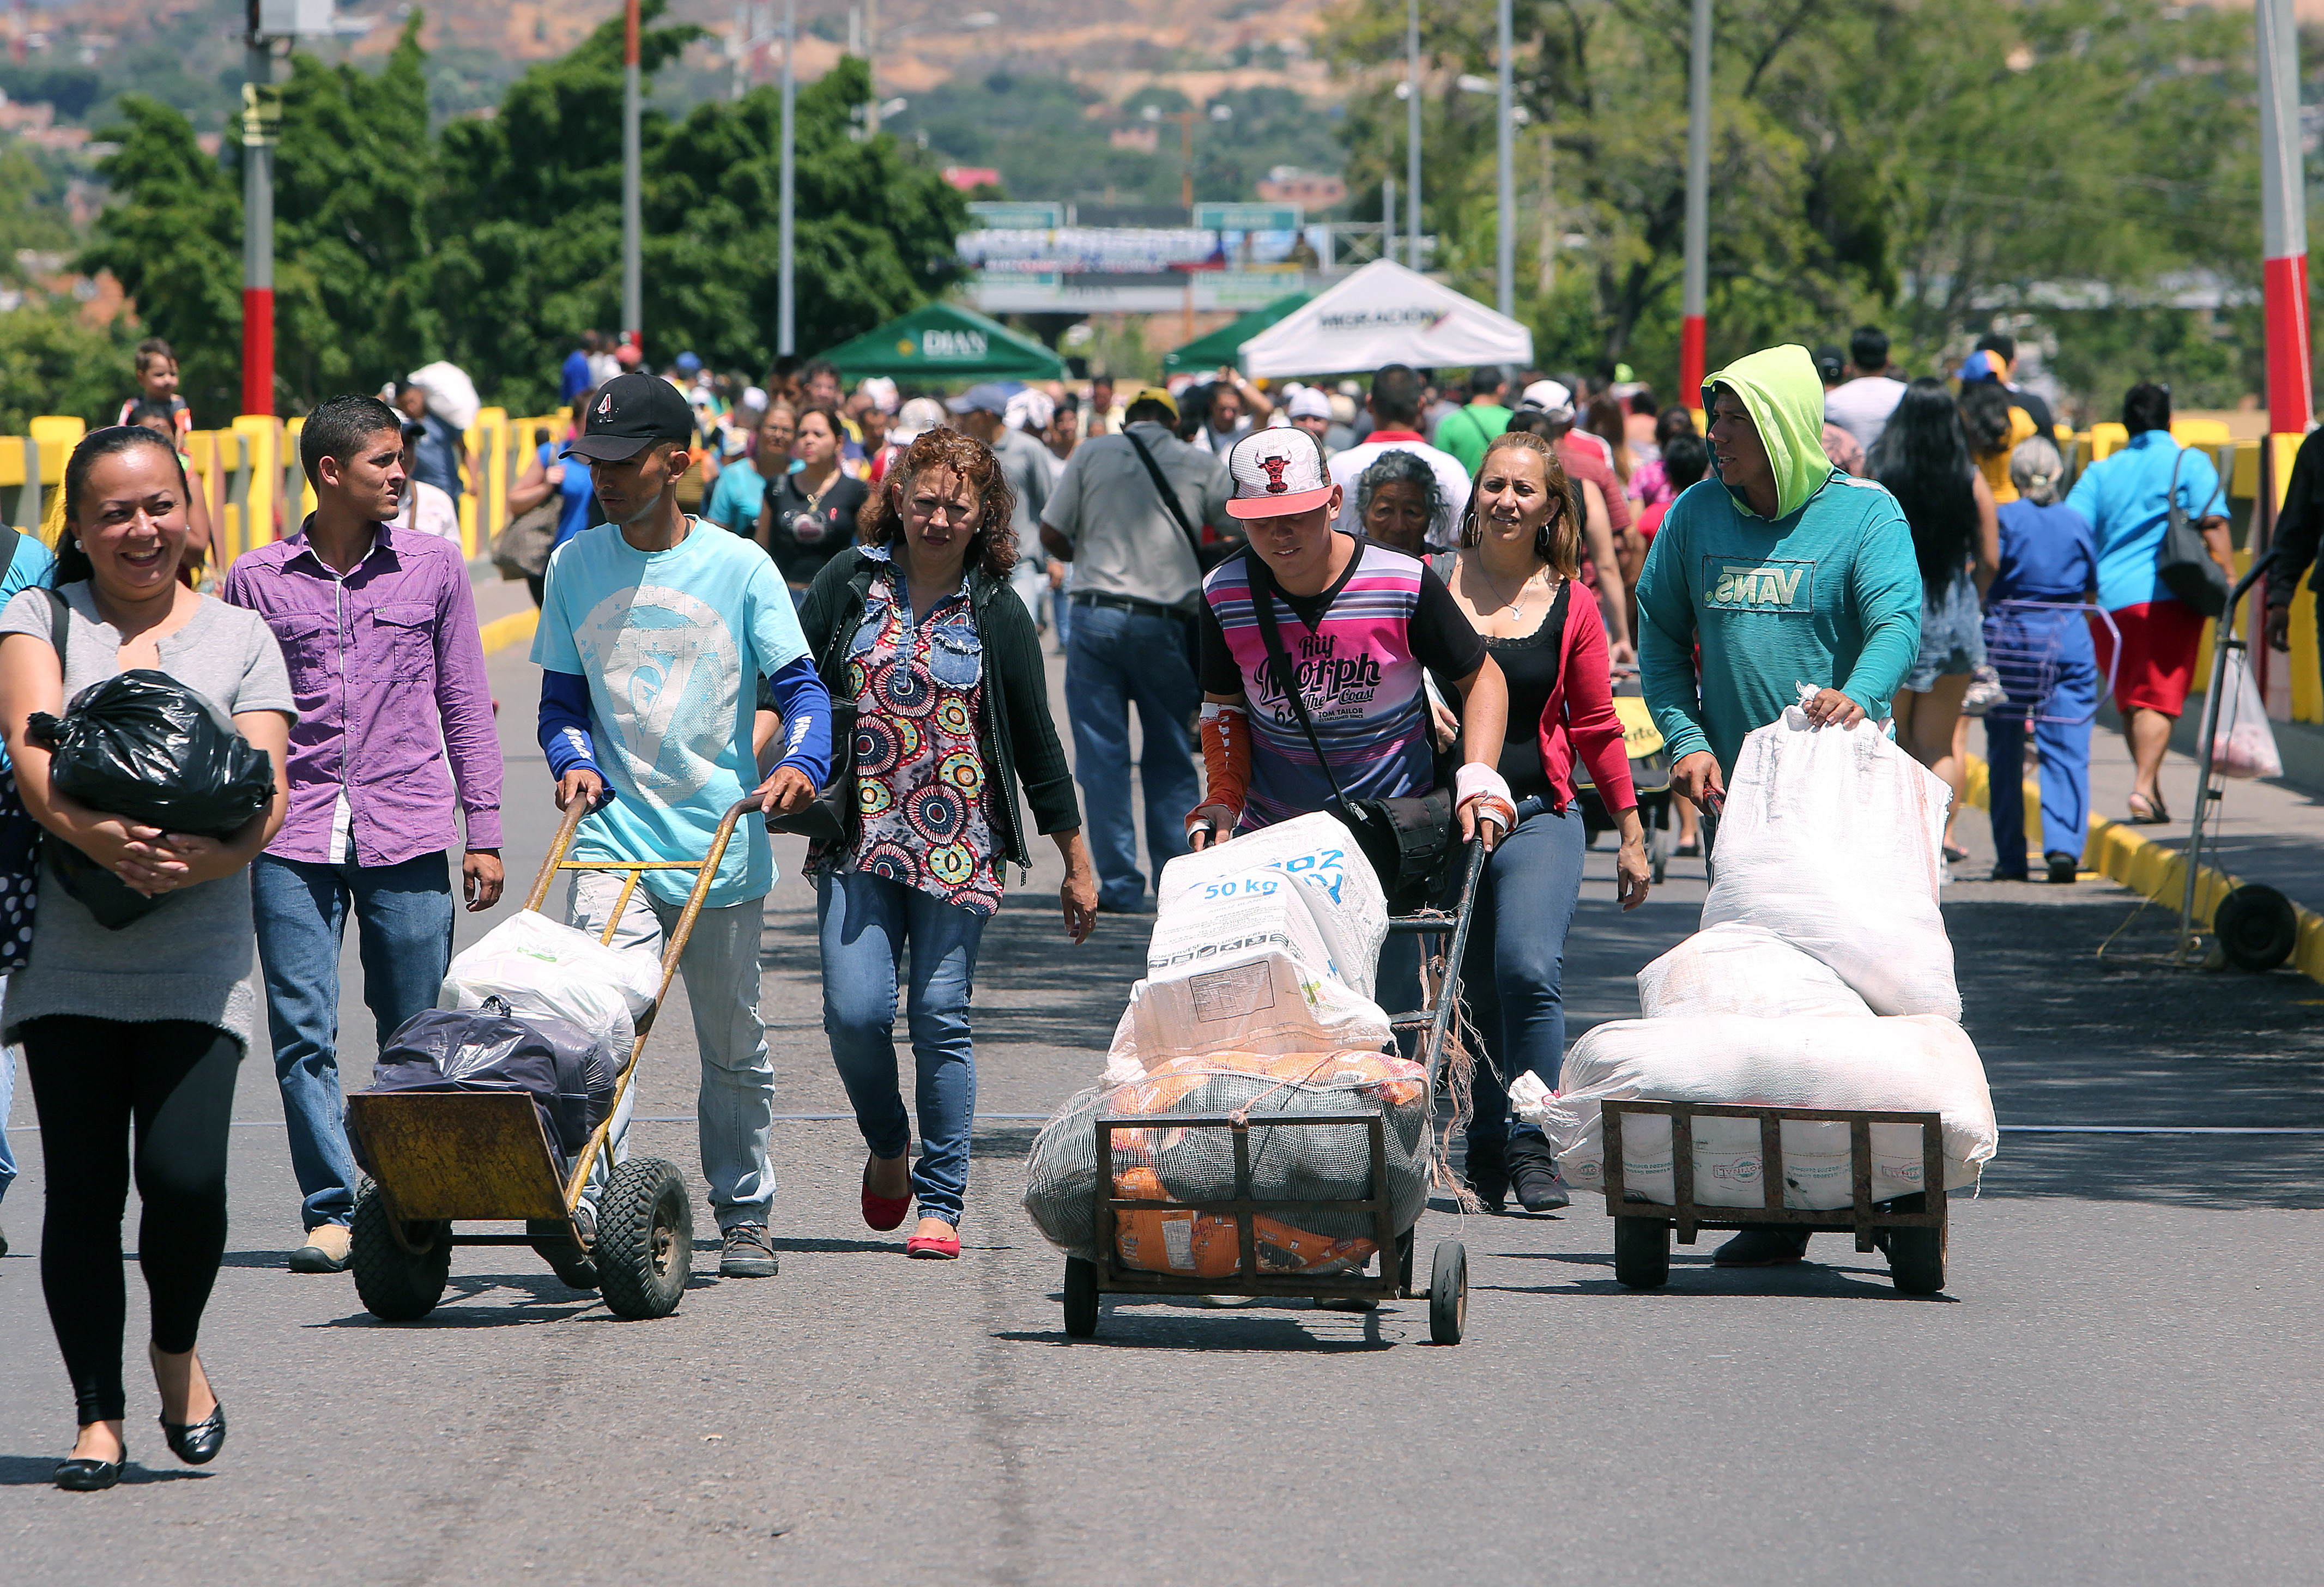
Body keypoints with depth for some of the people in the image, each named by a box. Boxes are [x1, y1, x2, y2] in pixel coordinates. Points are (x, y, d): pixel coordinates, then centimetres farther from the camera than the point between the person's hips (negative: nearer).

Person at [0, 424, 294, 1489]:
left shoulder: (240, 639, 10)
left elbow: (267, 799, 0)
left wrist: (202, 857, -22)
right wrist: (103, 837, -28)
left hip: (196, 954, 0)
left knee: (184, 1176, -14)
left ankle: (178, 1349, 15)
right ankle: (98, 1414, 11)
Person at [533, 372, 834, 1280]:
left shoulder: (739, 568, -1)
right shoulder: (575, 567, 6)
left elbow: (798, 683, -2)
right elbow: (562, 697, 14)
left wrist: (802, 762, -21)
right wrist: (576, 762, -7)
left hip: (722, 845, 0)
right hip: (614, 839, 0)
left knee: (733, 1048, 12)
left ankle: (744, 1216, 26)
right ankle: (591, 1213, -24)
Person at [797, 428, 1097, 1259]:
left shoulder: (997, 613, 2)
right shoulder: (851, 582, 4)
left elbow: (1037, 745, 7)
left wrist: (1077, 867, 9)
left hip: (957, 843, -1)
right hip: (858, 838, 1)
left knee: (940, 1018, -4)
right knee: (855, 1010, -10)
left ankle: (940, 1201, 6)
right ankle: (887, 1145, 20)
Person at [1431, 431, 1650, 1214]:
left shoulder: (1572, 607, 5)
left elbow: (1597, 727, 11)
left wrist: (1631, 833, 12)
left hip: (1539, 817, -1)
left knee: (1529, 971, -19)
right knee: (1475, 992, 3)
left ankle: (1530, 1149, -14)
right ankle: (1485, 1154, 14)